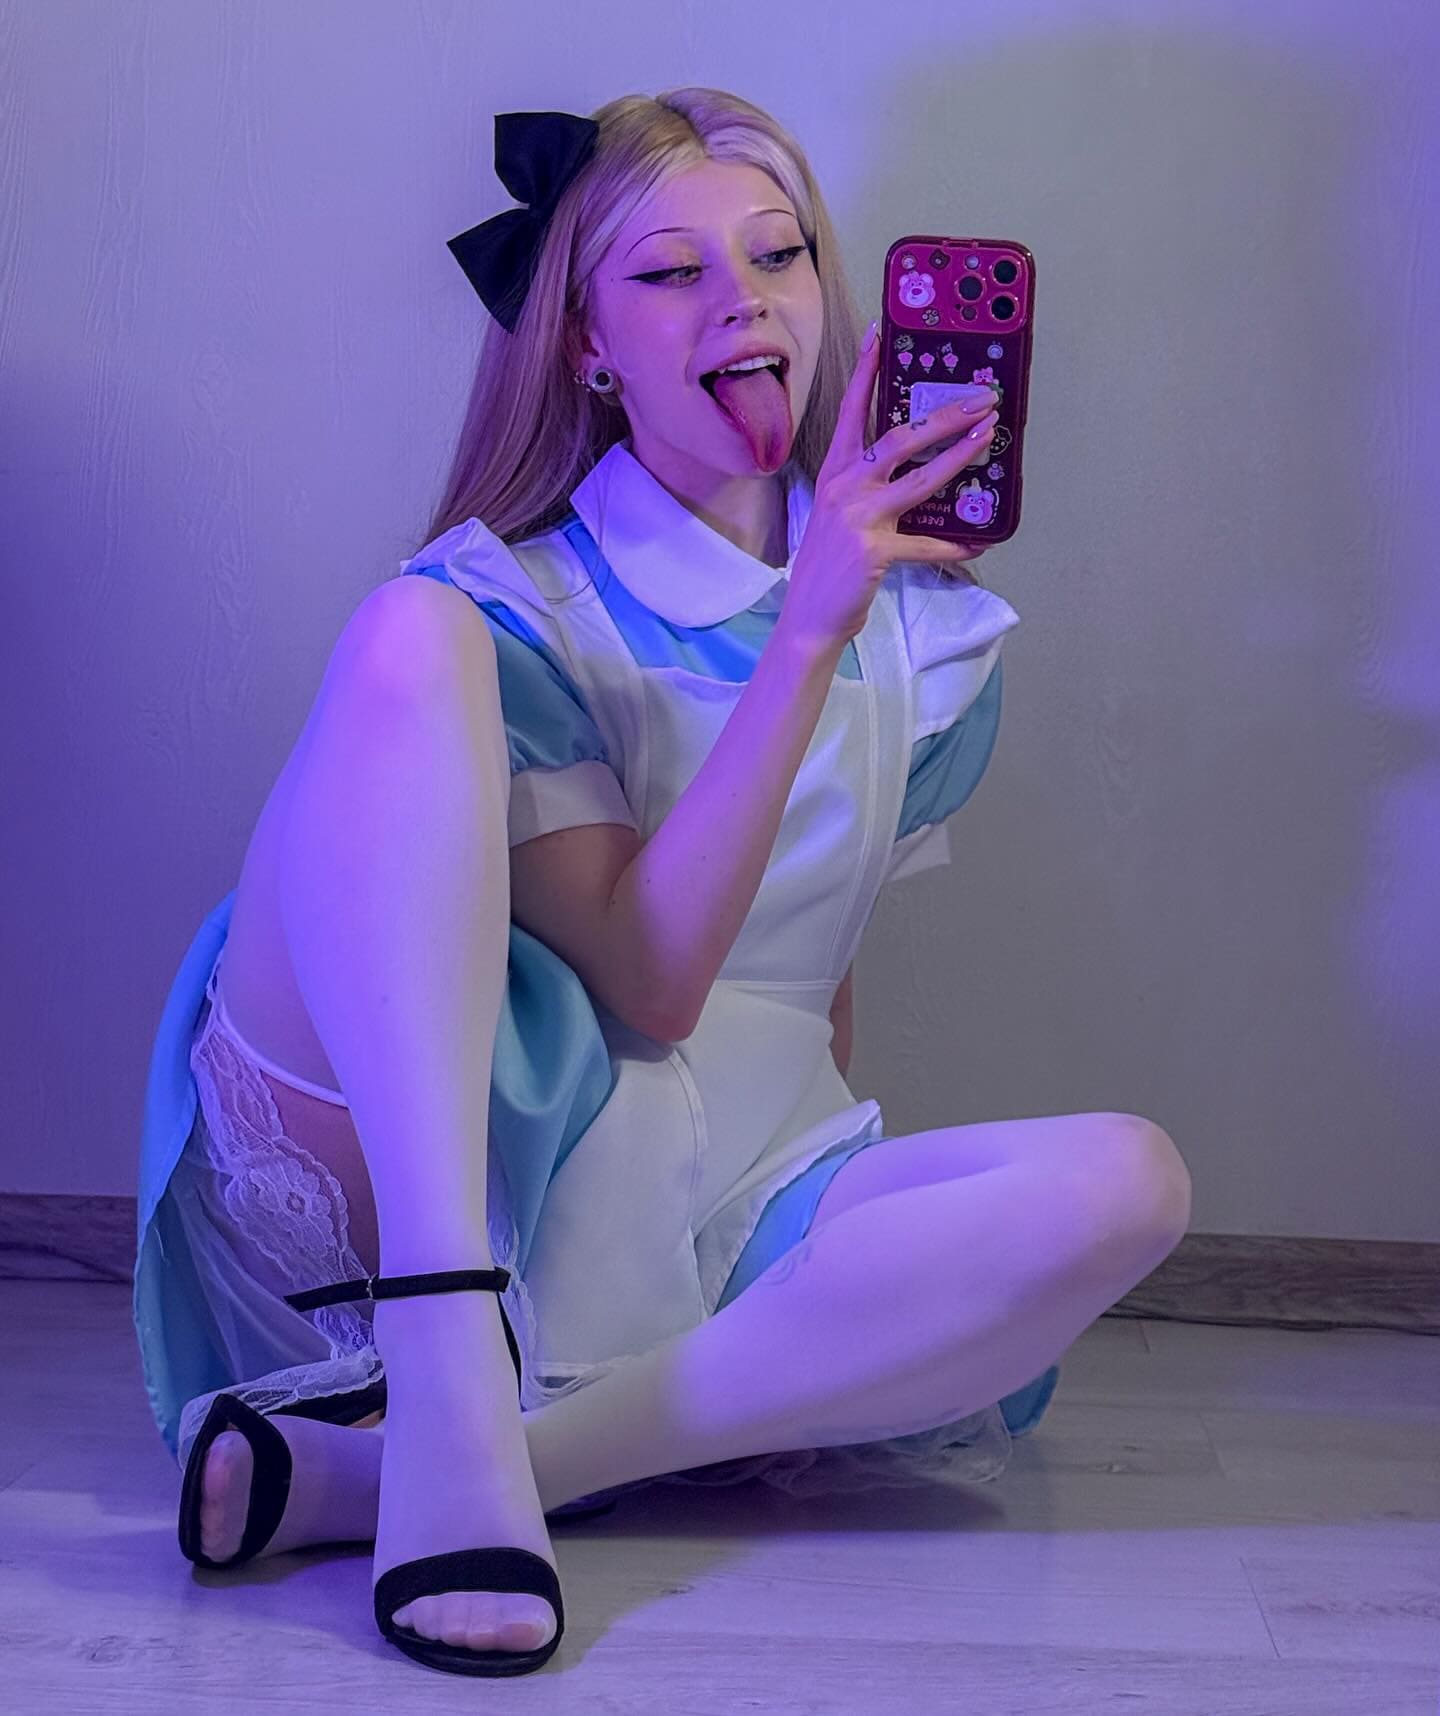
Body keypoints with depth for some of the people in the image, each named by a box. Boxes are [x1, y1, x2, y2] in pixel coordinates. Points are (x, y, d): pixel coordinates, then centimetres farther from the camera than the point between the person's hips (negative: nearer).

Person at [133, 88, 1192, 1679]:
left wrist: (843, 1219, 10)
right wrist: (805, 638, -21)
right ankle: (449, 1384, -37)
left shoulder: (926, 625, 13)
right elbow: (647, 980, -14)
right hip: (404, 1174, -3)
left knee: (1120, 1182, -25)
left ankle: (374, 1470, -28)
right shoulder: (505, 605, -1)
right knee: (410, 641, -22)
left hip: (733, 1216, 4)